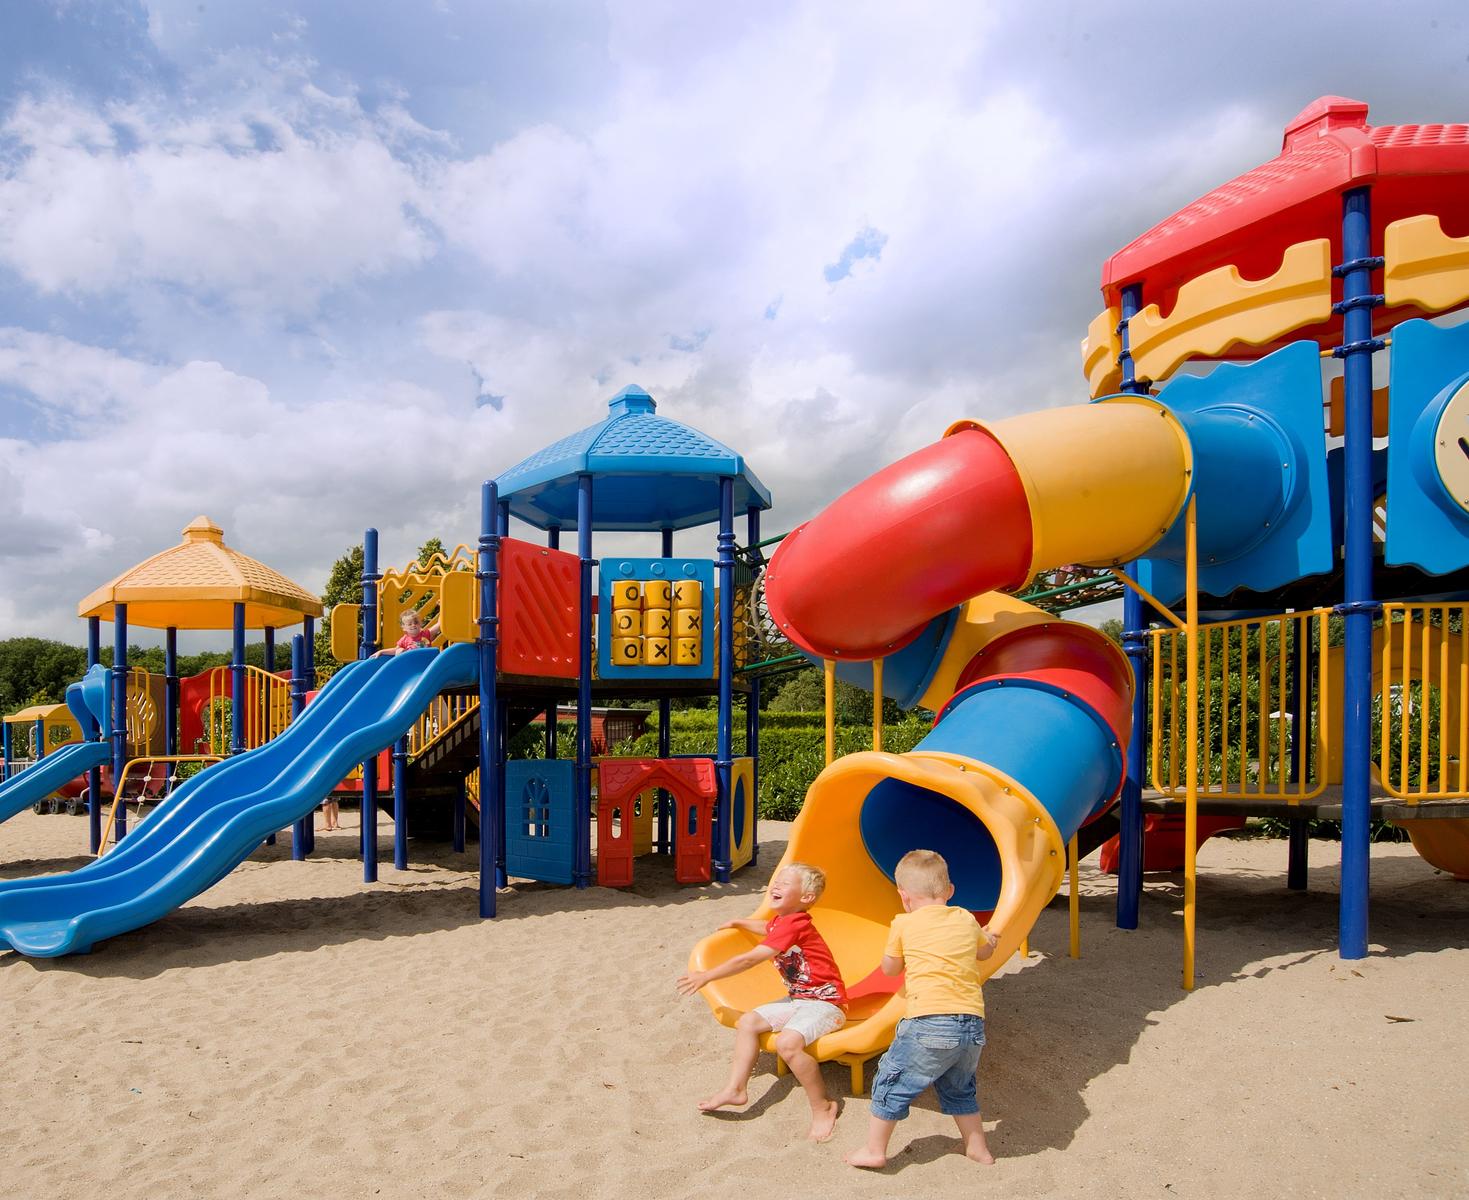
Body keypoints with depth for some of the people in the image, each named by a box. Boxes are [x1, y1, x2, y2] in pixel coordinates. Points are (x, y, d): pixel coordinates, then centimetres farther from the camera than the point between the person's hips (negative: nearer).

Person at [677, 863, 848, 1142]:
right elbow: (769, 928, 36)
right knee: (748, 1022, 4)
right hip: (798, 999, 10)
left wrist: (706, 976, -18)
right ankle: (735, 1089, 10)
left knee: (787, 1042, -31)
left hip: (825, 1002, -10)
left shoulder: (793, 924, -24)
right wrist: (737, 924, 34)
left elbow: (749, 960, -25)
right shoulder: (780, 920, 6)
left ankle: (823, 1106, -11)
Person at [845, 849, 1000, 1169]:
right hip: (973, 1025, 5)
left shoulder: (904, 924, 2)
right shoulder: (966, 919, 13)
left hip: (930, 1023, -5)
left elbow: (889, 968, 16)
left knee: (891, 1082, 12)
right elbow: (985, 951, 34)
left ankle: (874, 1149, 18)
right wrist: (990, 938, 55)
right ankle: (978, 1146, 36)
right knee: (959, 1088, 29)